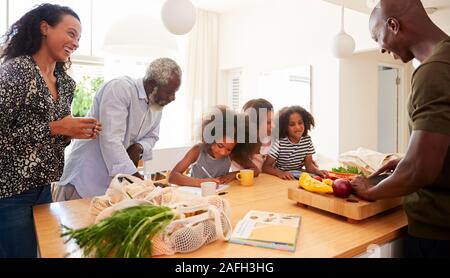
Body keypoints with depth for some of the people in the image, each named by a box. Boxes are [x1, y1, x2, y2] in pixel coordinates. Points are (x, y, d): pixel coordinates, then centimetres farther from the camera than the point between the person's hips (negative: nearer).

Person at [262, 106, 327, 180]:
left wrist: (317, 170, -20)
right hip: (280, 179, -2)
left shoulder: (307, 140, -4)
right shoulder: (279, 143, -17)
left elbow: (309, 165, 1)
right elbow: (266, 166, -17)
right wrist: (280, 173, -34)